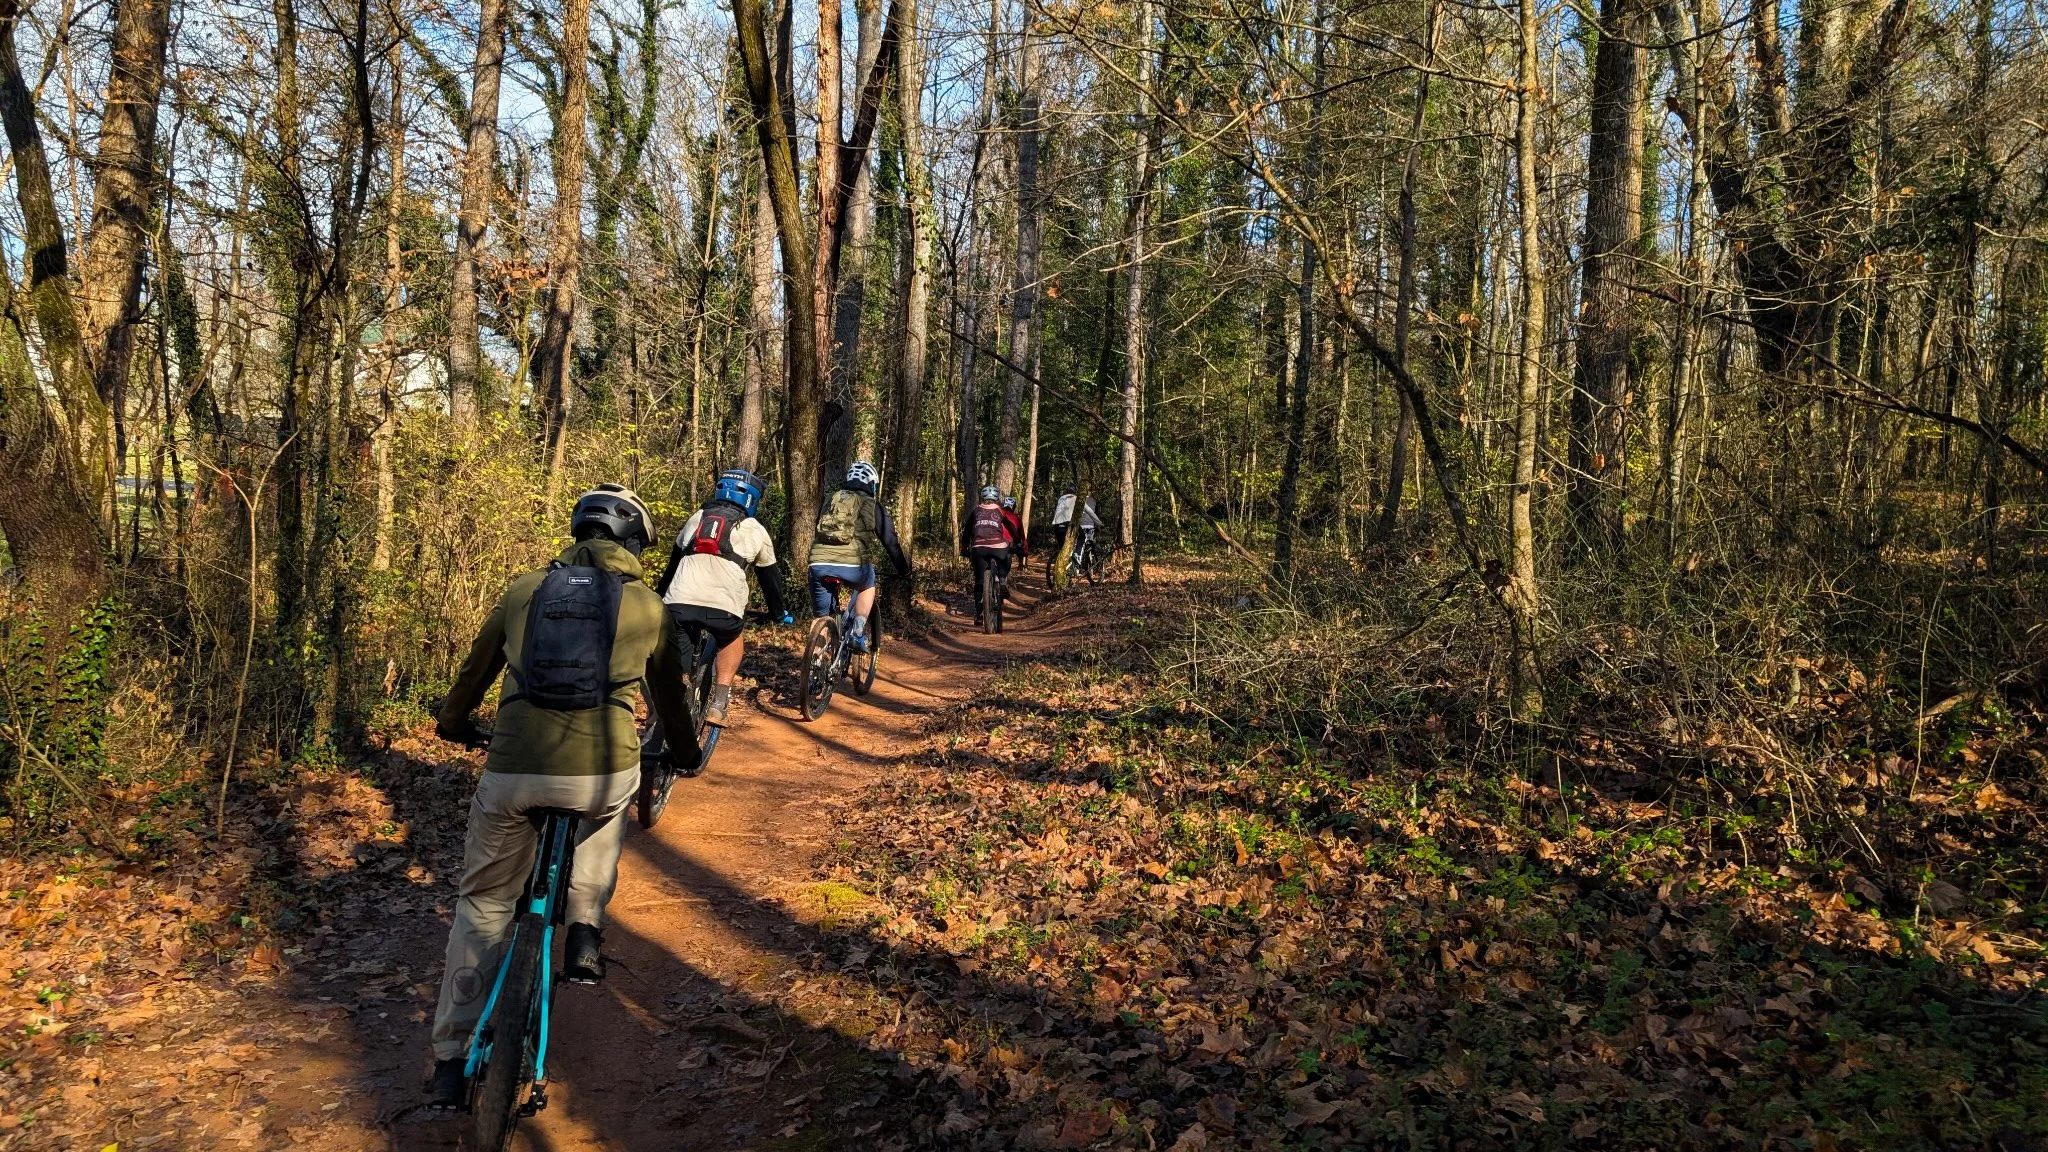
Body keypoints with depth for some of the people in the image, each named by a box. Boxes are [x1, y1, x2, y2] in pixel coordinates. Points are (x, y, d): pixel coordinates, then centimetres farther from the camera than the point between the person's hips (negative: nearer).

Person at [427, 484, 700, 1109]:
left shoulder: (524, 589, 14)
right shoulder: (648, 607, 11)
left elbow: (476, 670, 27)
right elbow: (669, 695, 25)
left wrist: (453, 723, 48)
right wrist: (687, 751, 44)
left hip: (512, 774, 1)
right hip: (603, 774, -1)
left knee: (483, 905, 22)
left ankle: (451, 1061, 24)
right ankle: (585, 931, 23)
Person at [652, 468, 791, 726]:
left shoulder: (697, 518, 27)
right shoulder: (755, 530, 21)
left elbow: (673, 562, 34)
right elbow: (770, 575, 30)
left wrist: (659, 596, 44)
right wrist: (779, 613, 42)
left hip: (678, 603, 2)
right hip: (723, 607, -2)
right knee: (732, 639, 28)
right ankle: (718, 705, 16)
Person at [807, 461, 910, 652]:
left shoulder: (829, 500, 25)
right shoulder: (872, 505, 15)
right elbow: (890, 540, 16)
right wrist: (903, 569, 27)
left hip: (818, 564, 3)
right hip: (852, 566, -2)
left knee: (822, 619, 17)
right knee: (867, 585, 30)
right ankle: (858, 633, 14)